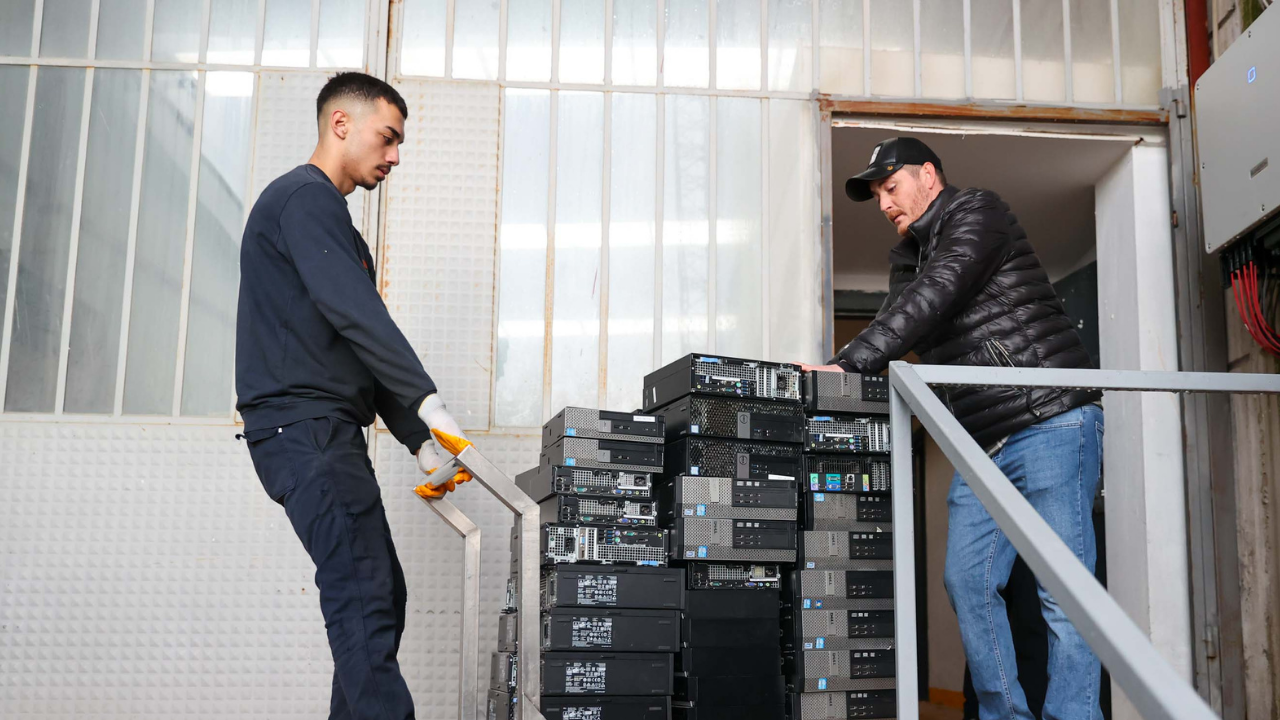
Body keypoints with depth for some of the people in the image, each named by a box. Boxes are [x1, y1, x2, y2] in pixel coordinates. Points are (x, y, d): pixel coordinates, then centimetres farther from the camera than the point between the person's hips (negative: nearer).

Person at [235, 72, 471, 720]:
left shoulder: (326, 211, 27)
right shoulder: (305, 197, -5)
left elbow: (361, 350, 24)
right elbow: (355, 314, -19)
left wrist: (421, 444, 17)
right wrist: (428, 403, -24)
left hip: (328, 432, 11)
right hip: (302, 426, -11)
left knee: (380, 595, 8)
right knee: (363, 594, -19)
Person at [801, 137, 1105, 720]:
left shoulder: (977, 212, -5)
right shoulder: (908, 256, 20)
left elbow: (931, 299, -19)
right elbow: (893, 332, 10)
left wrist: (845, 365, -25)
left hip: (1052, 419, -8)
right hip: (982, 444, 8)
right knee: (967, 582, 3)